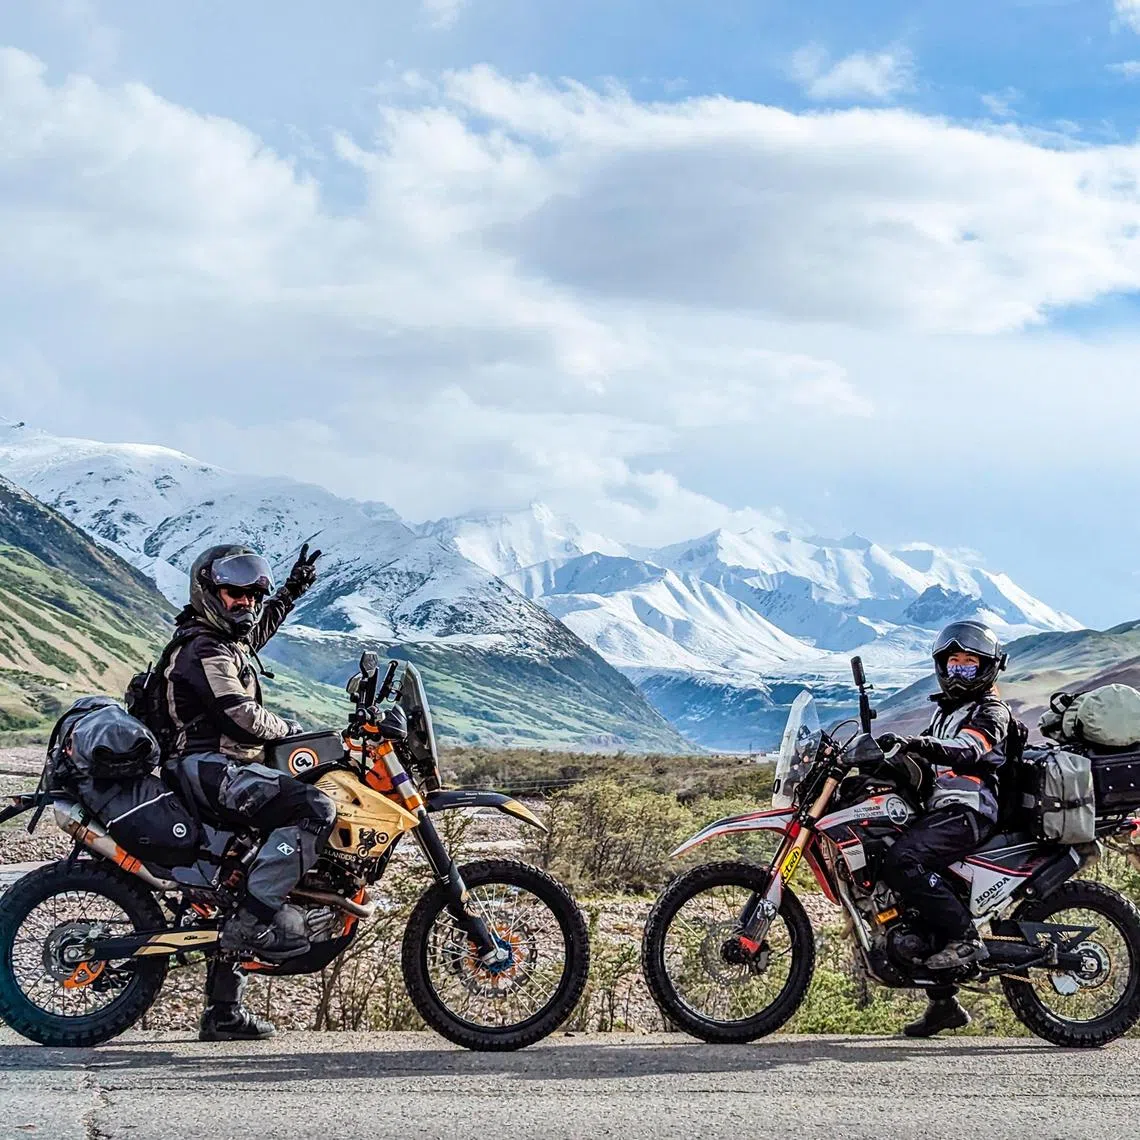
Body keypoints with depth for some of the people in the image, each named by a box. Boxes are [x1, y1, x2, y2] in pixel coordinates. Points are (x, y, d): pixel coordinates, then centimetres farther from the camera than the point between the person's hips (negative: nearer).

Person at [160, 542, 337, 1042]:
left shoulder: (226, 640, 20)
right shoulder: (204, 650, -11)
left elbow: (259, 625, 44)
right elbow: (240, 715, -21)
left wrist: (292, 590, 48)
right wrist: (294, 731, -6)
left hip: (223, 770, 11)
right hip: (209, 769, -11)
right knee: (315, 809, -27)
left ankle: (223, 1012, 16)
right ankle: (256, 917, -28)